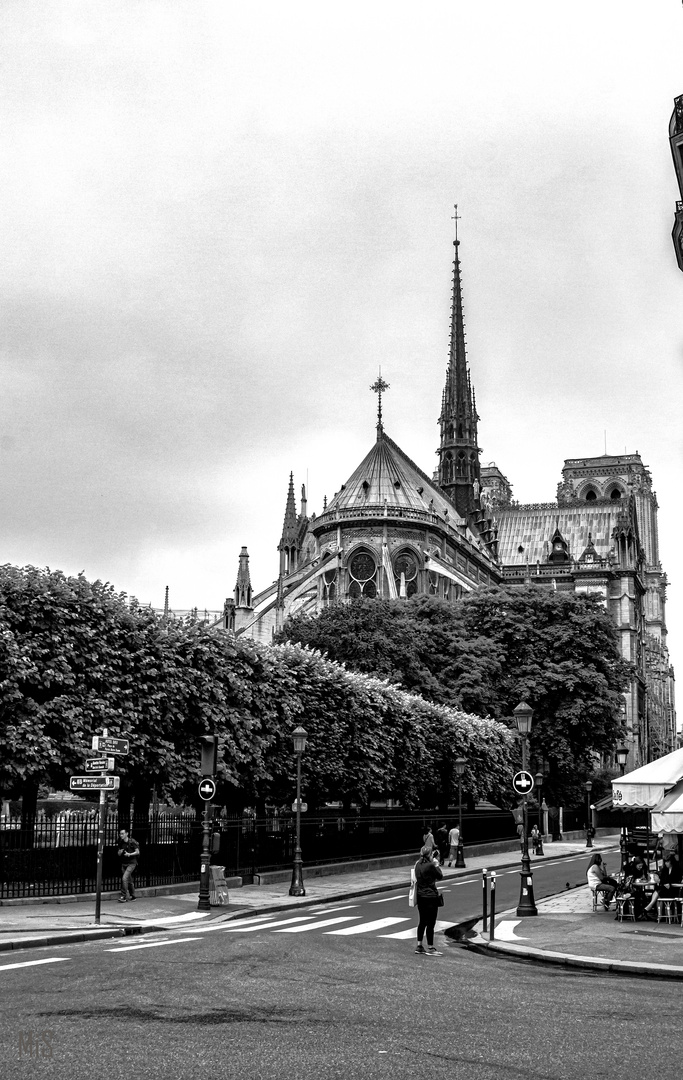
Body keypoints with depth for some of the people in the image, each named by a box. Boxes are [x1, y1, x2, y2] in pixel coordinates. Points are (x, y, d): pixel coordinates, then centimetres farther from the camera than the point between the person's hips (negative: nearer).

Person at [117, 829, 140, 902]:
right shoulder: (121, 843, 8)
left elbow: (137, 852, -7)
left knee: (124, 878, -19)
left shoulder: (132, 842, -9)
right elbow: (119, 854, 14)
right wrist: (120, 852, -9)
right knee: (129, 880, 11)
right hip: (123, 863, 6)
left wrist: (130, 854, -21)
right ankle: (133, 896, 24)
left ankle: (123, 896, -16)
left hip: (131, 863, -6)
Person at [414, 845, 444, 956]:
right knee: (431, 923, 1)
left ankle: (419, 945, 24)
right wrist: (436, 864, 3)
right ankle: (430, 948, 7)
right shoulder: (430, 866, -19)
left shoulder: (418, 864, 3)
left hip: (420, 896, 8)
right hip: (430, 897, -8)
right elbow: (440, 876, -7)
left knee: (422, 921, 18)